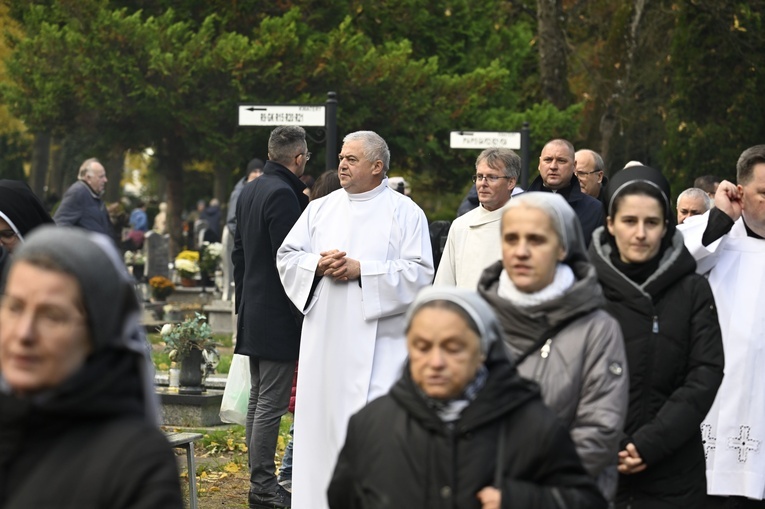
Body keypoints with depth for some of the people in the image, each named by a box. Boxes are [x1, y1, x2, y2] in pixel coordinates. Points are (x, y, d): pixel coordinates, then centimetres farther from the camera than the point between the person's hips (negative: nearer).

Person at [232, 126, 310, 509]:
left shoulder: (249, 191, 12)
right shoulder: (283, 194, -17)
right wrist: (303, 319, -16)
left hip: (253, 315, 10)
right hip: (278, 316, -10)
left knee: (258, 400, 13)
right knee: (271, 403, -6)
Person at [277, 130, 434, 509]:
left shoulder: (405, 212, 1)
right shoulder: (321, 209, 14)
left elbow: (419, 272, -8)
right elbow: (287, 256, 13)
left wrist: (362, 270, -15)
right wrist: (318, 265, -8)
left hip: (375, 339, -4)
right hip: (324, 338, 5)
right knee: (320, 418, 4)